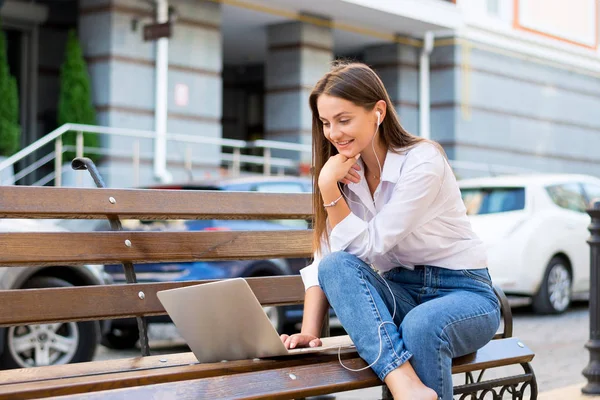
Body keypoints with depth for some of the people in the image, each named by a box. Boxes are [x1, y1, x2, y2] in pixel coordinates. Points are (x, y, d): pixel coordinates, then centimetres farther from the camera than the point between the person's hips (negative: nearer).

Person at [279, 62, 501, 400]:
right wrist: (309, 331, -16)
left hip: (462, 292, -5)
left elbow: (367, 246, -19)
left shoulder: (423, 161, -15)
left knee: (421, 326, -40)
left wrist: (329, 188, -20)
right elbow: (325, 261, -3)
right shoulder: (347, 172, 3)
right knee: (336, 265, -27)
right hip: (401, 293, 5)